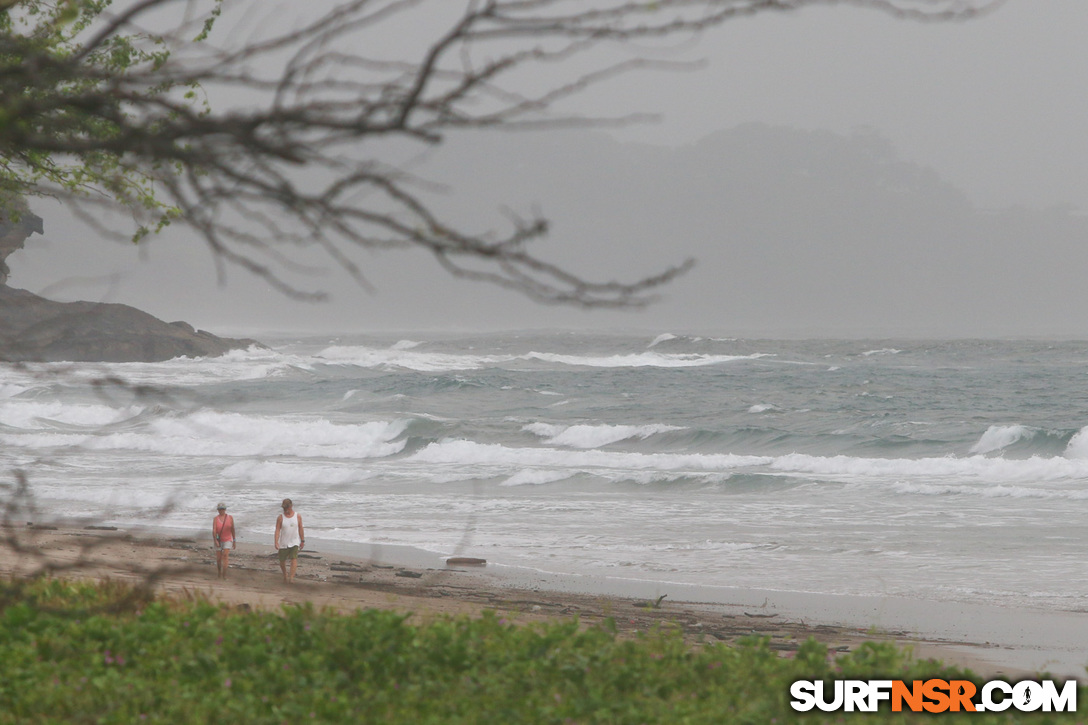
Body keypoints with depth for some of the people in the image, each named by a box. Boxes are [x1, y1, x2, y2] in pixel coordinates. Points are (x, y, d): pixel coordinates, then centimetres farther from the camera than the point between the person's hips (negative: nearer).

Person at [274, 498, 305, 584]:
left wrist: (302, 541, 10)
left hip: (294, 542, -1)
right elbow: (277, 530, -10)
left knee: (294, 559, -17)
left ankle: (291, 577, -24)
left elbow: (300, 529, 6)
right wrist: (276, 542, -20)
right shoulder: (280, 517, -7)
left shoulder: (298, 516, -3)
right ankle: (285, 575, 35)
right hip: (283, 543, 1)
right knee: (282, 561, 9)